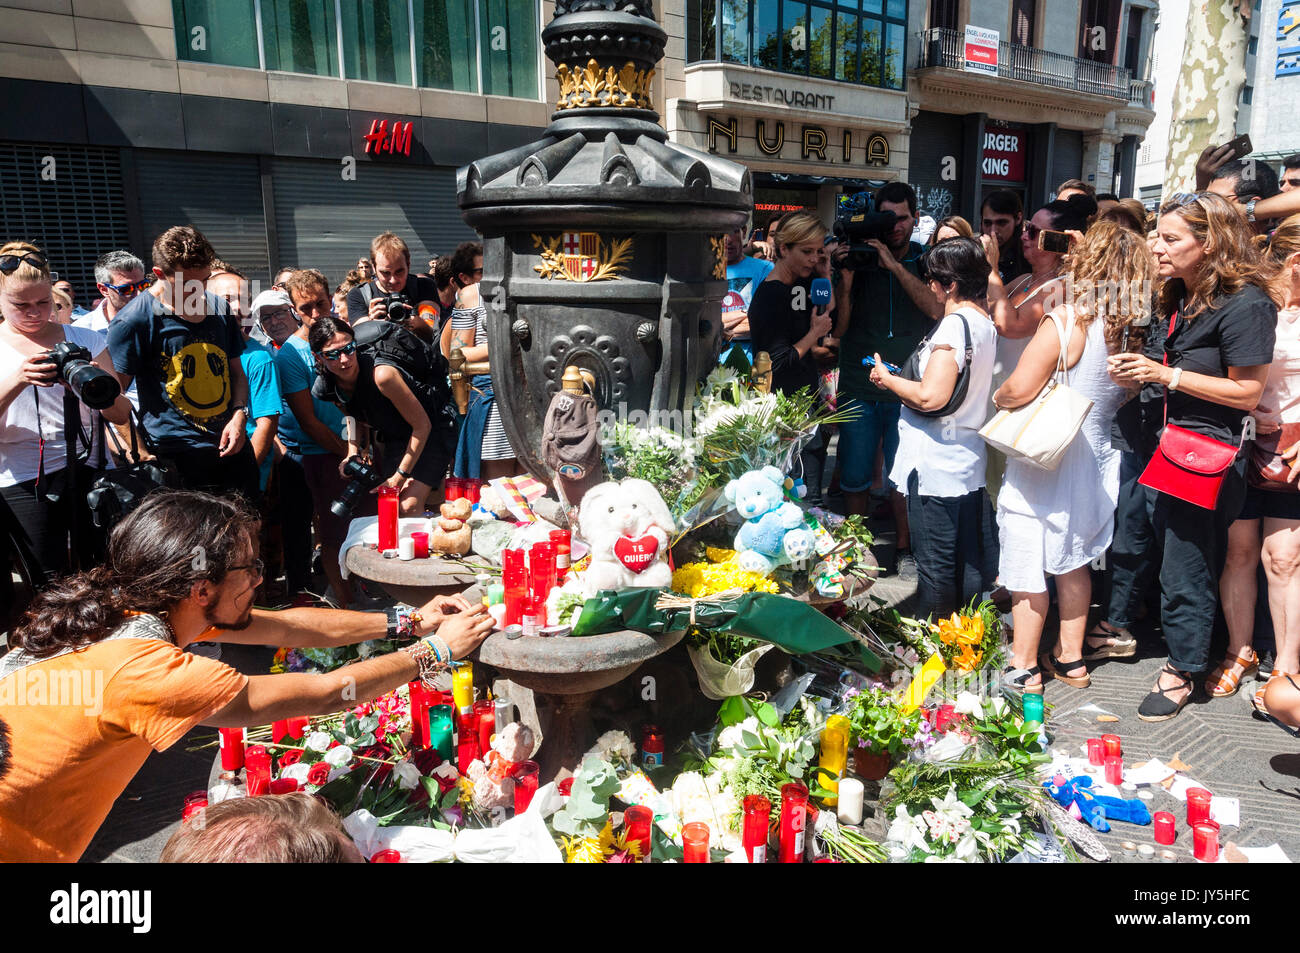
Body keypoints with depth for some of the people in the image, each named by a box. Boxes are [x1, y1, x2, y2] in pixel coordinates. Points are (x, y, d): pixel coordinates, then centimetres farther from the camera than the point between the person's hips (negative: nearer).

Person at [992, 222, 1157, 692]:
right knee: (1074, 561, 19)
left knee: (1028, 566, 2)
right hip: (1093, 461, 7)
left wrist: (997, 397, -2)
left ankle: (1023, 669, 11)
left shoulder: (1066, 322, -19)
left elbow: (1020, 390, -22)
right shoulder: (1128, 329, 0)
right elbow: (1124, 397, 12)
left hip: (1043, 463, -7)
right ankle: (1070, 657, 31)